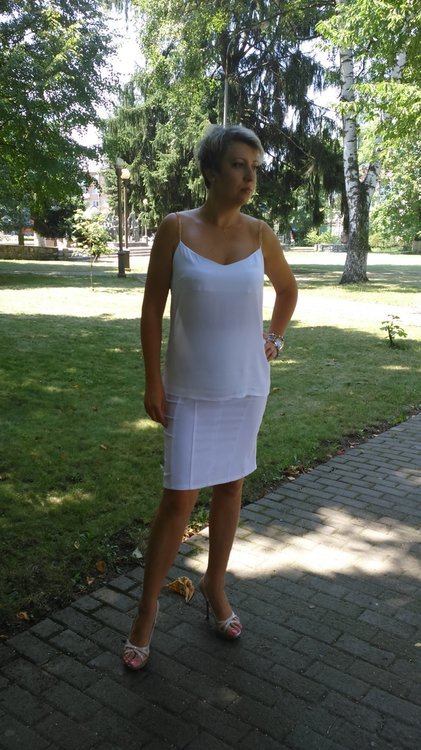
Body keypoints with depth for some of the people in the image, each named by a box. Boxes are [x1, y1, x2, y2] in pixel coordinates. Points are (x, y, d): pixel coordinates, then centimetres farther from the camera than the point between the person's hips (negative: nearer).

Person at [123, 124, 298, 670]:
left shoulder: (260, 234, -1)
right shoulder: (175, 229, -8)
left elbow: (287, 288, 18)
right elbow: (152, 308, -5)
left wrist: (274, 340, 9)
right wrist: (153, 381, -7)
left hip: (247, 385, 3)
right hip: (190, 390, -3)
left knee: (230, 487, 13)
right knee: (178, 499, -1)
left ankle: (215, 585, 34)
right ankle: (147, 609, 19)